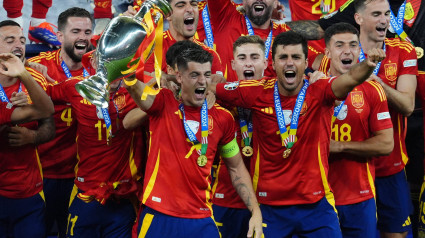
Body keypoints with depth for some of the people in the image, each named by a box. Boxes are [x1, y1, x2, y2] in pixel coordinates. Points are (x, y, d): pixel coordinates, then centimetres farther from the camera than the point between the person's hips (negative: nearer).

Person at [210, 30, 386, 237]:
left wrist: (367, 64, -47)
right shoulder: (257, 93, -4)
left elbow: (350, 79, -30)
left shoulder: (319, 91, -8)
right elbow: (210, 88, 8)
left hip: (315, 203, -1)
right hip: (269, 205, 1)